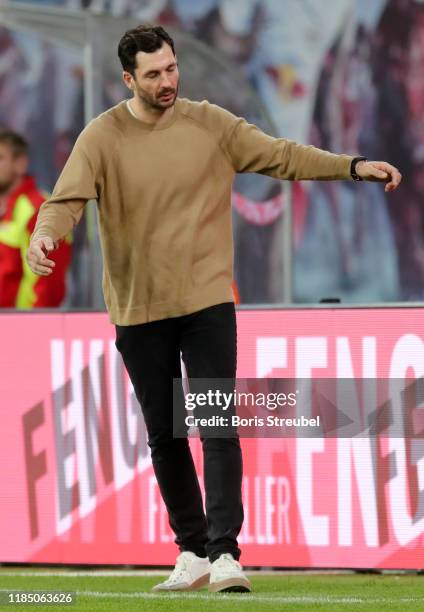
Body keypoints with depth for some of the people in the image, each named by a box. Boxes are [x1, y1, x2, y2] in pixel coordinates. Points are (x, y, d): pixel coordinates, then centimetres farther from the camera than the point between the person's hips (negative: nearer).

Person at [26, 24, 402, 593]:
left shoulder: (210, 124, 0)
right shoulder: (103, 136, -5)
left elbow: (282, 156, 3)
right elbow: (69, 197, -16)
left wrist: (355, 166, -5)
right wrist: (45, 234, -38)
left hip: (207, 301, -1)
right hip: (138, 308, 1)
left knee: (218, 427, -11)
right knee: (165, 435, 9)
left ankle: (225, 554, -16)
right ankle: (191, 553, 21)